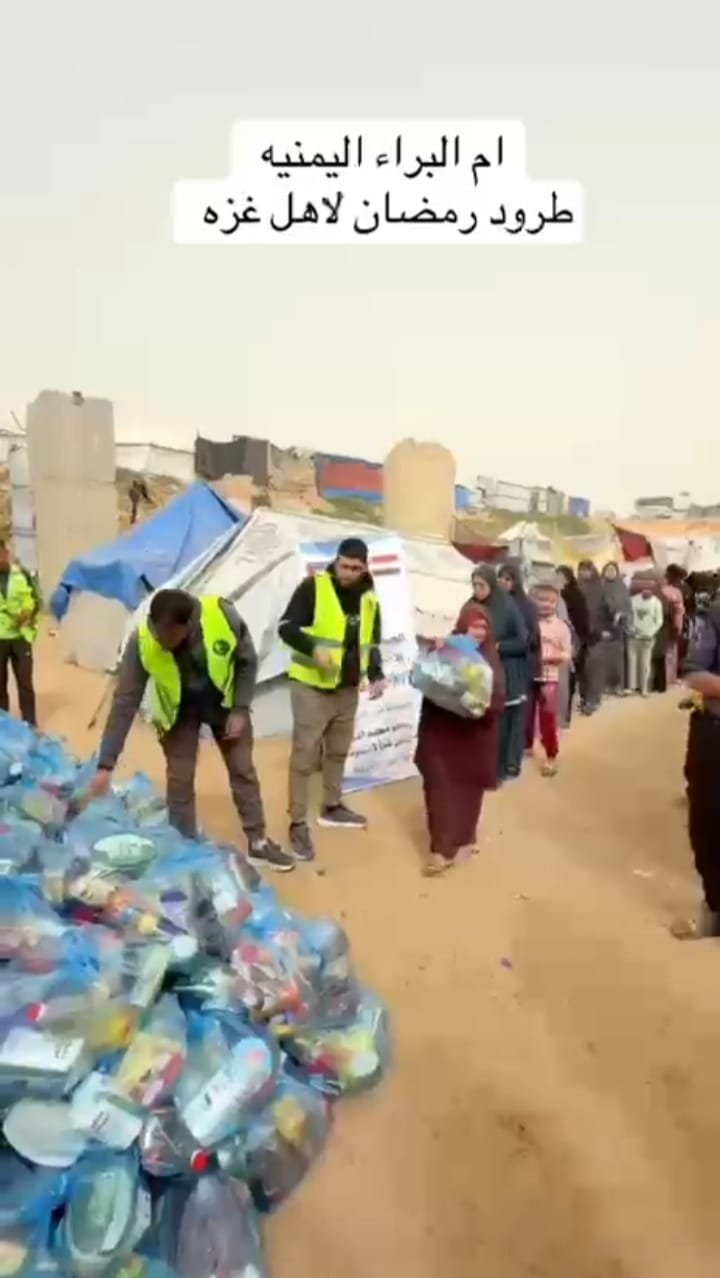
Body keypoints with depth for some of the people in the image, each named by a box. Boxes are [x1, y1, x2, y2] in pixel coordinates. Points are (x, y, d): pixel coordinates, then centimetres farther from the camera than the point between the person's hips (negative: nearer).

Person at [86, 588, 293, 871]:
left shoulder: (223, 615, -34)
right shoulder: (142, 641, -32)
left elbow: (247, 661, -14)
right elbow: (125, 702, -26)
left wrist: (240, 710, -17)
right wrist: (106, 765, -27)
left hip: (224, 702, 1)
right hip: (179, 710, 0)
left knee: (243, 771, 8)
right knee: (179, 780, -1)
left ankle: (258, 843, 24)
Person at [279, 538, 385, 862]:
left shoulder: (369, 598, 6)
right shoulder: (313, 587, -12)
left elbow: (372, 642, 17)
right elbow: (286, 627, -13)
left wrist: (376, 674, 2)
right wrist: (313, 648, -29)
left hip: (349, 688, 6)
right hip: (312, 686, -6)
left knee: (338, 751, 19)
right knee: (304, 755, -4)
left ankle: (332, 807, 36)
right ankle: (298, 824, 5)